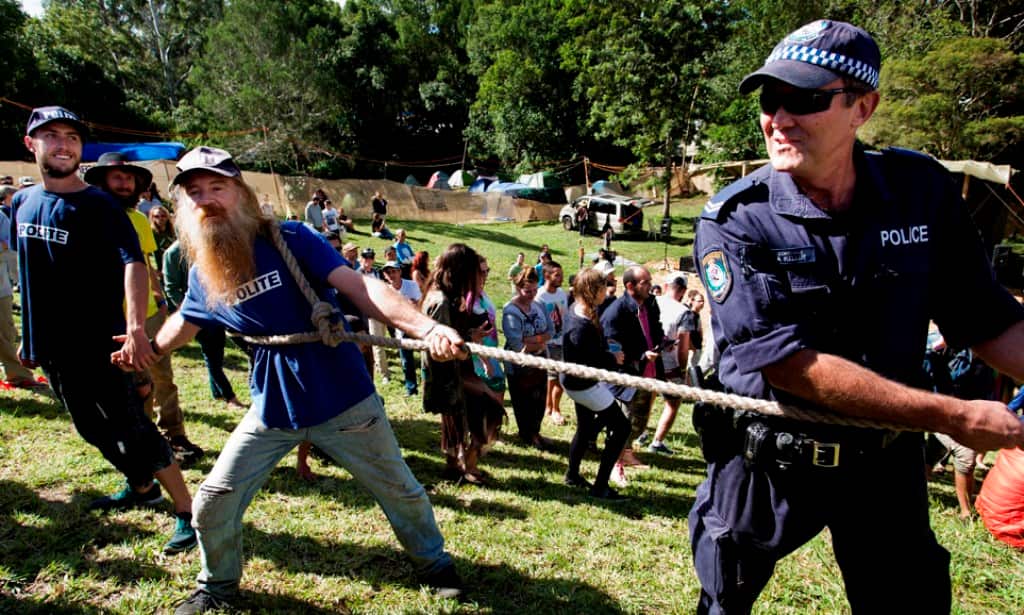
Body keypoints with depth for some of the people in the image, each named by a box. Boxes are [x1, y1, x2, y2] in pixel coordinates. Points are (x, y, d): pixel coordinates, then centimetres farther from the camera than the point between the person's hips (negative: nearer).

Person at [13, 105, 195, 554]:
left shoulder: (99, 206, -14)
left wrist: (135, 327, -44)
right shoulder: (22, 203, 7)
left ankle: (186, 513, 2)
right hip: (51, 347, 7)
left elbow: (132, 261, -29)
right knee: (93, 430, 19)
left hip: (97, 345, -7)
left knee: (132, 429, -7)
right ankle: (141, 487, 39)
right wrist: (30, 335, 17)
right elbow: (30, 275, 17)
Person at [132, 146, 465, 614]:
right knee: (213, 502, 7)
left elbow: (359, 287, -28)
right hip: (271, 410, 4)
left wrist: (425, 327, -40)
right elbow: (185, 321, 24)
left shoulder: (290, 239, -16)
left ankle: (434, 563, 39)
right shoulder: (202, 276, -1)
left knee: (399, 490, 11)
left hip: (343, 399, -3)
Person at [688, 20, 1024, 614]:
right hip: (767, 460, -2)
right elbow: (786, 363, -25)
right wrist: (953, 416, -24)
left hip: (887, 459, 3)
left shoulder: (921, 188, -6)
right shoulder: (735, 221, -18)